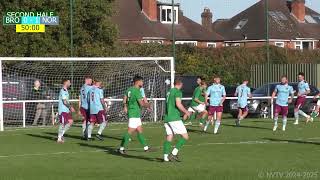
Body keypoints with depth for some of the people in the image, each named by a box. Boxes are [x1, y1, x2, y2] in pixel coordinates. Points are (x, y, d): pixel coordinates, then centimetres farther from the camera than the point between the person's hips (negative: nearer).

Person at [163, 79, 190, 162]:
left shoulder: (169, 92, 19)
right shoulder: (178, 91, -5)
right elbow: (178, 104, -17)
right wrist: (186, 112, -4)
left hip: (167, 118, 8)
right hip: (175, 118, -8)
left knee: (169, 137, 8)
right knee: (185, 136, -4)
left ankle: (165, 157, 1)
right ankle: (173, 153, -12)